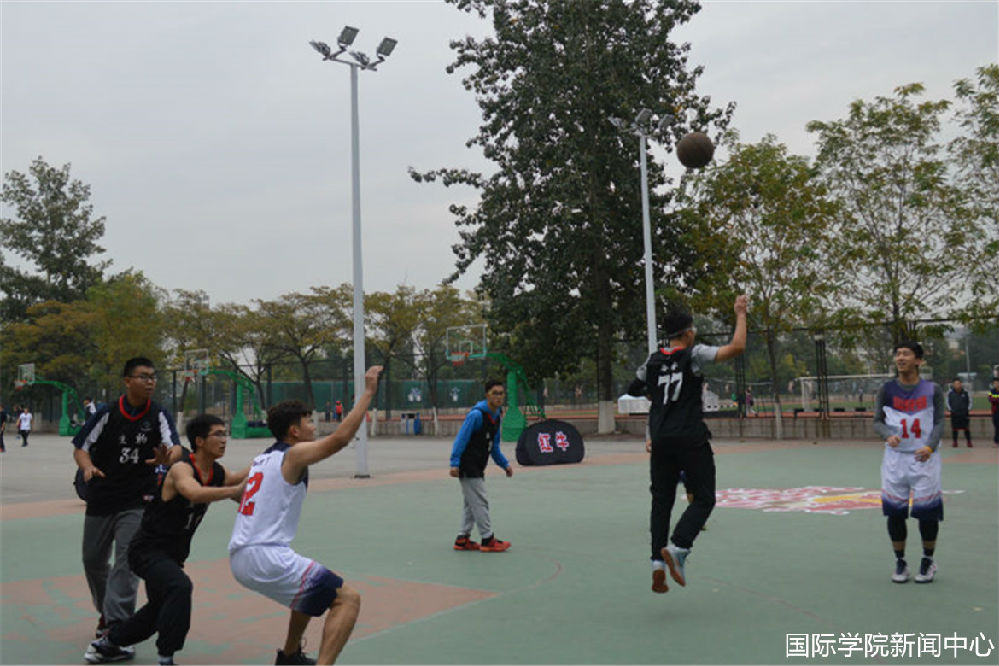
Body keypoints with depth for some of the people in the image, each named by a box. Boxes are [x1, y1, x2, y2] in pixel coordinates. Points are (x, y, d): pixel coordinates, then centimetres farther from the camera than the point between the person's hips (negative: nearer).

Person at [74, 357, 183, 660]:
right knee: (93, 560, 16)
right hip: (101, 499, 3)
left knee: (126, 561, -14)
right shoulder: (107, 413, -6)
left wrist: (166, 458, -44)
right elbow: (80, 448, 0)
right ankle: (107, 613, 40)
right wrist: (88, 467, -22)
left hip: (138, 501, -2)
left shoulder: (160, 415, -7)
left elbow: (176, 447, -21)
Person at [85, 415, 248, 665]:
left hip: (172, 554, 9)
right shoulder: (181, 469, -26)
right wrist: (236, 489, -53)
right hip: (148, 549, -9)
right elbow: (194, 493, -46)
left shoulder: (218, 473, -2)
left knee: (161, 607, 24)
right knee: (179, 587, -33)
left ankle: (110, 642, 46)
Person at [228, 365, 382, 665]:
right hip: (266, 559, -10)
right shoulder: (294, 454, -7)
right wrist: (368, 392, -18)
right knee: (347, 598, -10)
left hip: (239, 559, 10)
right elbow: (341, 437, -21)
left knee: (312, 588, 34)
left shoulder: (262, 458, 18)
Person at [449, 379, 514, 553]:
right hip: (467, 466, -9)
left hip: (477, 468, 9)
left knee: (472, 503, 13)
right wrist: (455, 463, -25)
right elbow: (461, 439, -20)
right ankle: (488, 540, 2)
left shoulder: (496, 416, 9)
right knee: (479, 502, -5)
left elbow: (494, 446, 18)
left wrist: (505, 464, 13)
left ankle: (462, 539, 21)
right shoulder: (476, 415, -18)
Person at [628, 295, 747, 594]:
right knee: (703, 499, 5)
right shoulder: (694, 354, -5)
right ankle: (677, 548, -14)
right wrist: (740, 315, -1)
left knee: (661, 501, 9)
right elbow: (736, 347, -12)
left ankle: (658, 562, 1)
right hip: (691, 440, -5)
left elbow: (633, 390, 23)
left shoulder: (653, 361, 9)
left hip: (660, 440, 5)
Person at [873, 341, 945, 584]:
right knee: (895, 512, 2)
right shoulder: (887, 390, 3)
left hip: (924, 458, -1)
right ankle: (900, 562, 18)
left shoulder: (933, 390, 1)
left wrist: (930, 447, -21)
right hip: (895, 457, 1)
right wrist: (888, 435, -21)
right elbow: (877, 421, 1)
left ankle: (928, 561, 22)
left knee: (928, 511, 0)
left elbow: (939, 423, -3)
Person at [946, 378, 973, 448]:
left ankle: (969, 442, 8)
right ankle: (955, 442, 13)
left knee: (966, 428, 0)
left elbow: (970, 401, 10)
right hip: (954, 414, 0)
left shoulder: (966, 392, -1)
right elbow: (947, 402, 9)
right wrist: (950, 409, 0)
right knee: (954, 428, 3)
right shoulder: (950, 393, -1)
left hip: (964, 414, 0)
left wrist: (968, 409, 0)